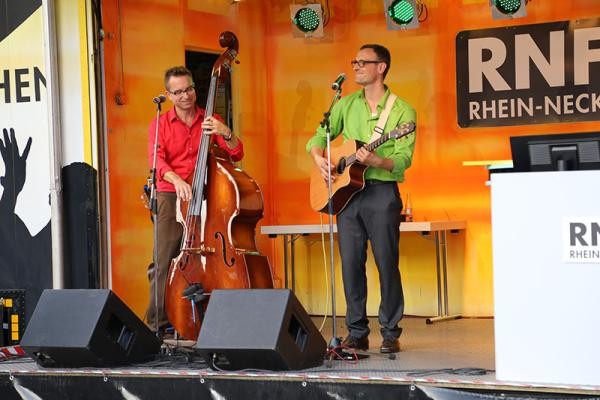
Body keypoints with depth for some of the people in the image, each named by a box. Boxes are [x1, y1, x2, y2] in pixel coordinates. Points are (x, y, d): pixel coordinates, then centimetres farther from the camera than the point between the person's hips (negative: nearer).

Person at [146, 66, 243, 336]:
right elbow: (156, 160, -7)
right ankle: (156, 323, -6)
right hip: (170, 197, -1)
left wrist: (226, 133, -15)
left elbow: (236, 154, 5)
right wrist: (176, 180, -27)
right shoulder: (160, 125, 9)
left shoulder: (211, 121, 13)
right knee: (165, 261, -10)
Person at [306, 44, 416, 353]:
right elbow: (318, 137, 15)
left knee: (387, 264, -2)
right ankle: (356, 333, 12)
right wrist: (319, 159, -6)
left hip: (382, 192, -4)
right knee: (351, 264, 4)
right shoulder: (346, 105, 13)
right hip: (346, 190, 4)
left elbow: (403, 159, -10)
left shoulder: (402, 111, -2)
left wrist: (374, 160, -28)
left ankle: (390, 333, 8)